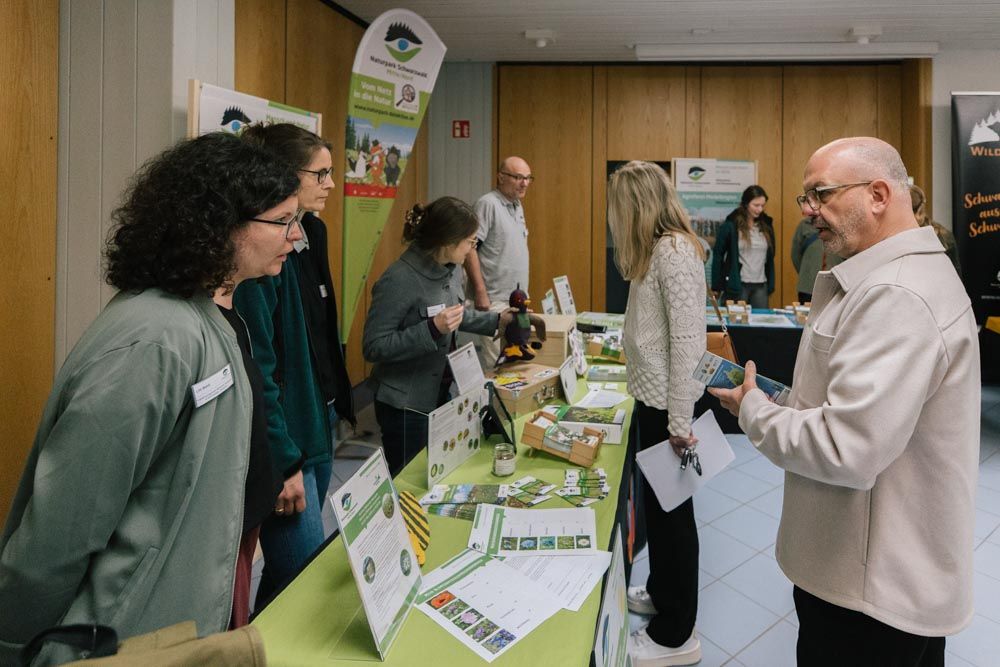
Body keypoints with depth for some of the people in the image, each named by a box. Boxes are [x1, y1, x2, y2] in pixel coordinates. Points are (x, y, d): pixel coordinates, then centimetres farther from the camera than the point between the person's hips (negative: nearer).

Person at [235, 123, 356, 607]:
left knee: (294, 569, 20)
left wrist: (339, 401, 13)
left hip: (318, 423, 9)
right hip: (282, 439, -9)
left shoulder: (311, 233, 8)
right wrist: (283, 463, -19)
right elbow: (256, 367, -22)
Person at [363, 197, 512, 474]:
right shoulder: (399, 280, -24)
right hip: (405, 403, -8)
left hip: (441, 393, 8)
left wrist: (497, 319, 14)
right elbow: (373, 347, -23)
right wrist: (432, 329, -30)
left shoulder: (451, 270, 2)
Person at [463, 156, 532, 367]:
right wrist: (480, 291, -21)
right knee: (492, 363, -6)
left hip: (515, 300, 9)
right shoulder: (488, 204, -12)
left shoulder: (517, 206, 15)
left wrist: (522, 295, 19)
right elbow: (469, 248, -18)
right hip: (493, 300, -9)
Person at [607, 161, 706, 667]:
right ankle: (662, 592, 40)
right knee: (656, 502, 20)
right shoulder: (658, 247, 12)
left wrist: (680, 421, -21)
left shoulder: (673, 250, -18)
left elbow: (687, 340, -22)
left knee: (672, 508, 3)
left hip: (667, 401, -9)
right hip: (653, 395, 9)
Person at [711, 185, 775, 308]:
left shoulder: (766, 225, 7)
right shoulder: (731, 225, -6)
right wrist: (717, 287, -7)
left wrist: (771, 284, 9)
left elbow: (770, 256, 12)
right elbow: (718, 256, -5)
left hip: (761, 286, 4)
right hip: (738, 285, -4)